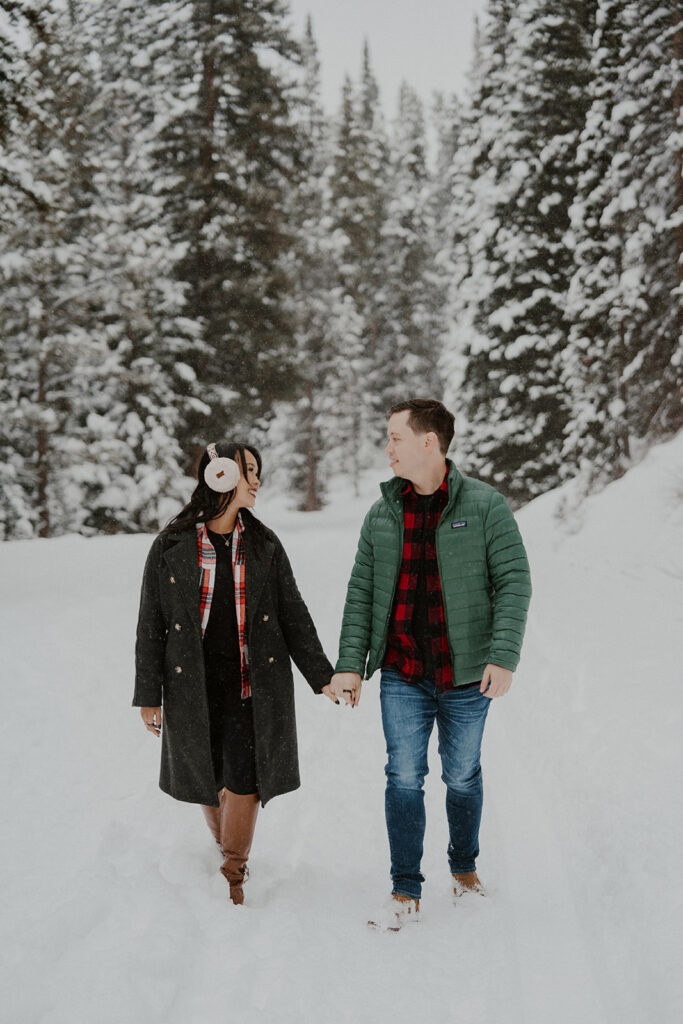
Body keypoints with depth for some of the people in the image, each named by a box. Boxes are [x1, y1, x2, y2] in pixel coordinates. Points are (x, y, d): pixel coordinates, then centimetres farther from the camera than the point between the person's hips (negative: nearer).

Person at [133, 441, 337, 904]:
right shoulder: (171, 547, -2)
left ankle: (233, 876, 11)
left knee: (243, 779, -5)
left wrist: (322, 675, 3)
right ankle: (226, 849, 35)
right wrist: (148, 694, 1)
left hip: (252, 683, 1)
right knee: (210, 779, 9)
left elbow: (293, 615, 8)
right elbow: (151, 626, 1)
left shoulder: (265, 545, 5)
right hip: (194, 687, -1)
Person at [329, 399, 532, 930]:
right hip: (402, 675, 2)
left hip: (466, 675, -2)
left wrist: (503, 657, -17)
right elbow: (362, 592, 8)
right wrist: (350, 662, 1)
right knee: (404, 777, -2)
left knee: (462, 777, 12)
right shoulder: (383, 513, 5)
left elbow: (513, 582, -7)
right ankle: (406, 893, 6)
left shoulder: (485, 505, -6)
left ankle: (465, 867, 34)